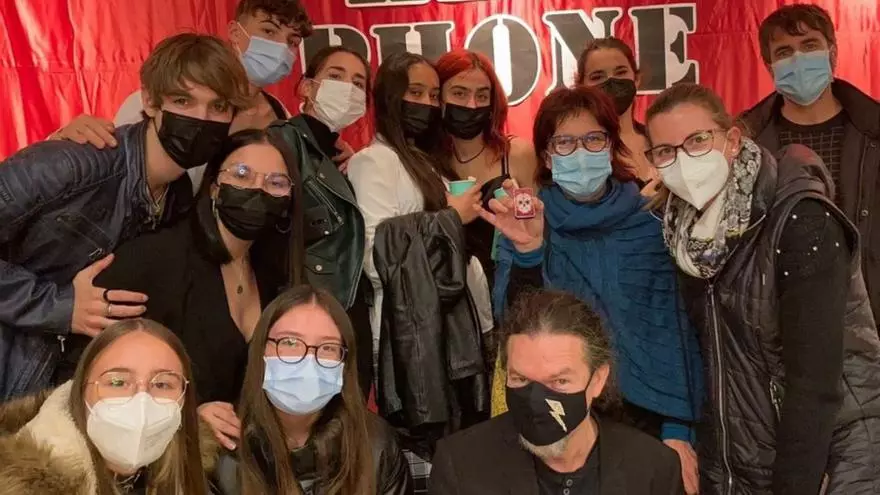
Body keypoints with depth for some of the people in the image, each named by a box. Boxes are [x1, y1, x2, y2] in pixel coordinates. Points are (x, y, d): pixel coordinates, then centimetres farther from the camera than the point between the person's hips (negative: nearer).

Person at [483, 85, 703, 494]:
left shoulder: (650, 222, -3)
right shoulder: (523, 226, -3)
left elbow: (673, 329, -4)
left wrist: (678, 429, -9)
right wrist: (527, 251, -26)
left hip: (643, 415, 0)